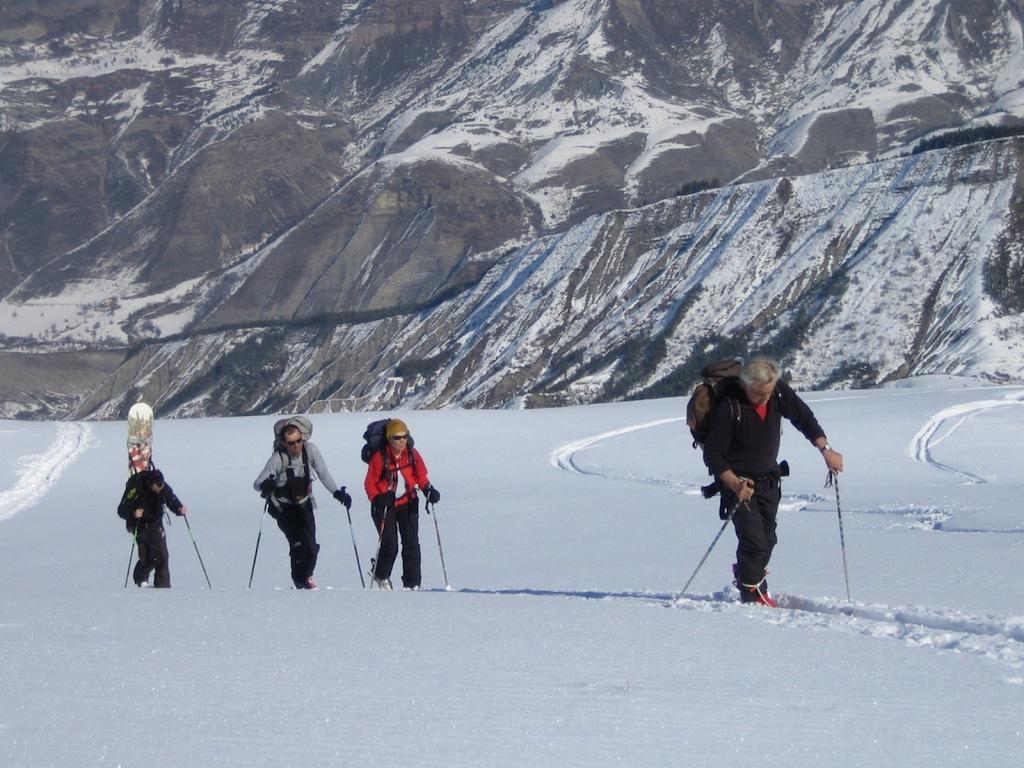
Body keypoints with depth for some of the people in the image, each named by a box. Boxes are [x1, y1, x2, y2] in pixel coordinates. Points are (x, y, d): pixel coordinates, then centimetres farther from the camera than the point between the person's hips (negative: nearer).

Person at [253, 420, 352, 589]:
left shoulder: (311, 450, -16)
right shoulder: (278, 459, -24)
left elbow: (323, 474, -7)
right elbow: (257, 484, -23)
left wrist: (337, 492, -20)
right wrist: (266, 486, -46)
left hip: (304, 504, 3)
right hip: (284, 507, -3)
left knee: (311, 545, -8)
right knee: (298, 544, -17)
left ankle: (306, 575, 22)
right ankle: (300, 581, 6)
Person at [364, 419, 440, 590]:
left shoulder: (412, 454, -3)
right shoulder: (379, 457, -14)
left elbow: (421, 476, 7)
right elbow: (370, 483, -9)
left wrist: (428, 490, -12)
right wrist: (377, 499, -25)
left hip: (407, 503, 3)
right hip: (385, 505, -3)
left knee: (411, 543, -4)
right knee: (389, 545, -8)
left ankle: (412, 583, 1)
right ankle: (381, 576, 19)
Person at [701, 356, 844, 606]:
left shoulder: (779, 392, -12)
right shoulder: (728, 407, -26)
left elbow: (803, 417, 3)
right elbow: (713, 455, -20)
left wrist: (825, 449, -7)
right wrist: (734, 484, -32)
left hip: (769, 479, 6)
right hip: (738, 481, -6)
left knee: (768, 539, 12)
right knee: (755, 542, -13)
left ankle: (745, 576, 34)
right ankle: (753, 596, 5)